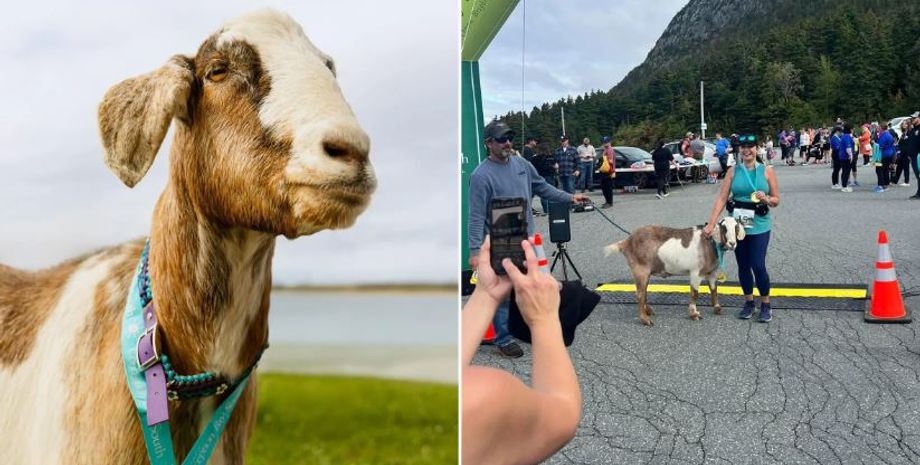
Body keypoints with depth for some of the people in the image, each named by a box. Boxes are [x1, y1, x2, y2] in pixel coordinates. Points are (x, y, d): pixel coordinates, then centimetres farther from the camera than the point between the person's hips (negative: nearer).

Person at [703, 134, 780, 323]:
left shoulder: (767, 171, -1)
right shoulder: (733, 171, 2)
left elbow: (776, 200, 4)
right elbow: (722, 198, -3)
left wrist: (765, 199, -19)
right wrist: (711, 223, -11)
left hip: (759, 226, -2)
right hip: (738, 225, 2)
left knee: (758, 265, -7)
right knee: (743, 266, 9)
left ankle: (766, 305, 13)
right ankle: (748, 302, 27)